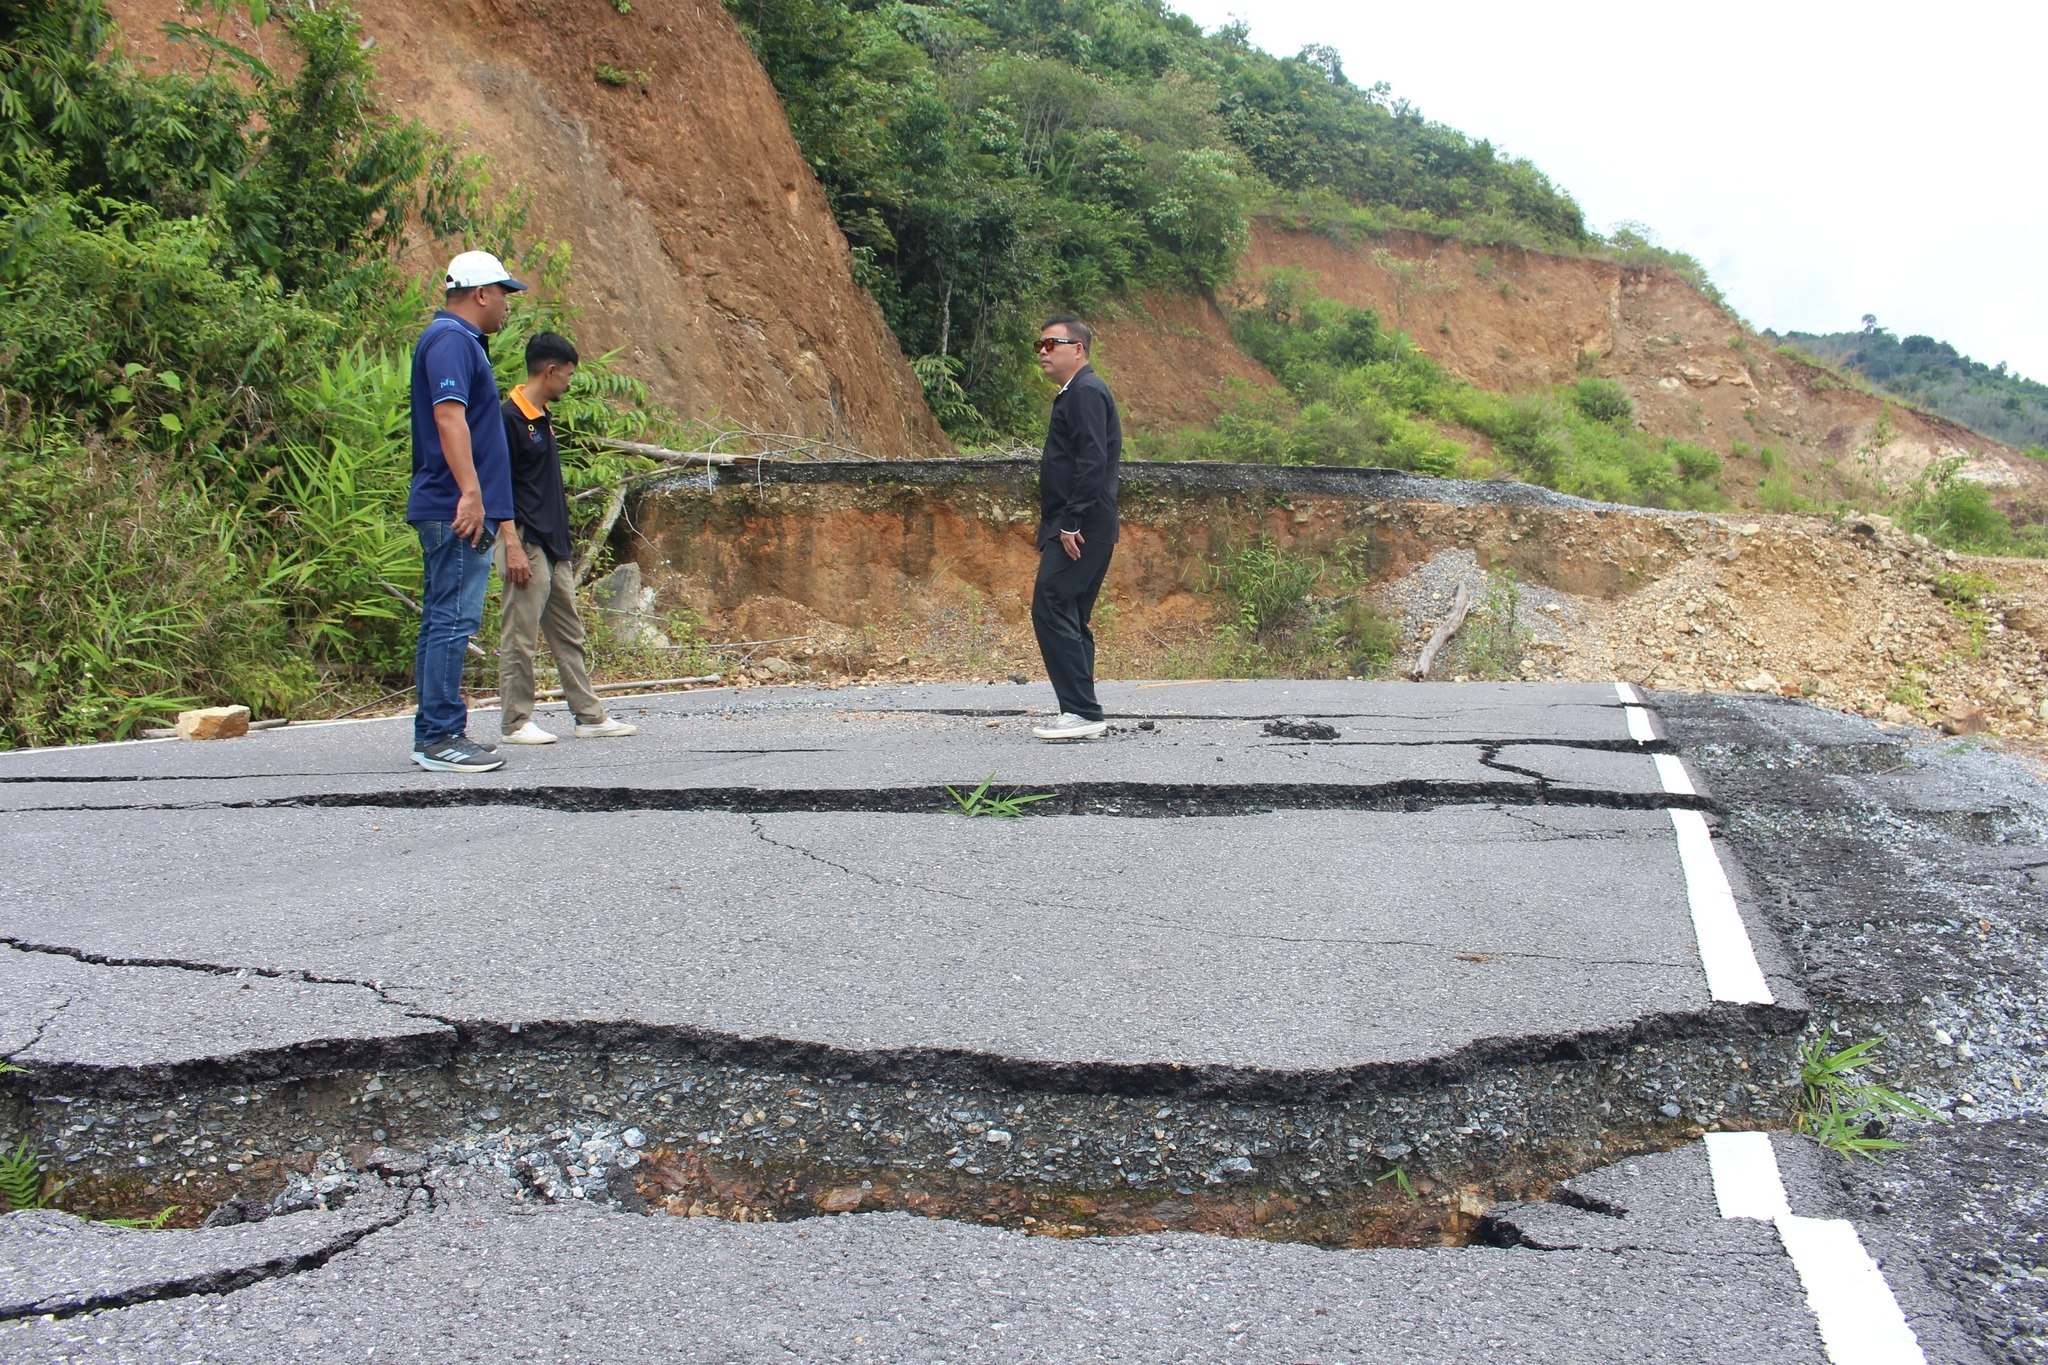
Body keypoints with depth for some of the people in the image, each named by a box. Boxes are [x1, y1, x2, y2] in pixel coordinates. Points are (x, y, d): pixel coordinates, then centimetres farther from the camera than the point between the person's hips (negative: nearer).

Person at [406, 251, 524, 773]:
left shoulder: (457, 339, 22)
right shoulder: (451, 340, -11)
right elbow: (449, 416, -22)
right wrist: (471, 492, -29)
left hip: (452, 511, 11)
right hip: (456, 509, -11)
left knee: (443, 622, 11)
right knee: (453, 620, -9)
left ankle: (433, 735, 16)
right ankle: (441, 739, -7)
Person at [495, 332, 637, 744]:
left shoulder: (544, 418, 15)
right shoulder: (510, 418, -13)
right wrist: (512, 546, -22)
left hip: (555, 547, 10)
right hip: (527, 546, -10)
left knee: (568, 636, 12)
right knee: (520, 638, -2)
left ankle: (590, 717, 17)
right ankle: (515, 723, 5)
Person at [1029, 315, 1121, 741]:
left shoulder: (1086, 392, -10)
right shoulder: (1074, 395, 22)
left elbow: (1092, 462, -20)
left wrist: (1071, 523, -23)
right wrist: (1050, 531, 18)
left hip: (1081, 529, -10)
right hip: (1072, 527, 10)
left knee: (1051, 610, -14)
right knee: (1069, 617, 11)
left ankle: (1082, 712, -13)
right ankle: (1079, 713, 14)